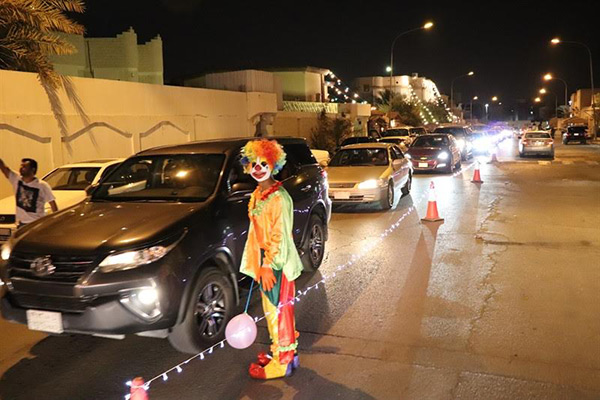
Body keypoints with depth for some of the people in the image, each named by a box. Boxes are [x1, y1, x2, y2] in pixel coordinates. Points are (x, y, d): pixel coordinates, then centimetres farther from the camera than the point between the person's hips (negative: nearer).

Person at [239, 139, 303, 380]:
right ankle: (279, 350, 34)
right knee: (270, 309, 19)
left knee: (279, 310, 1)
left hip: (277, 264, -9)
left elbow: (280, 236, -20)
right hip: (263, 263, 9)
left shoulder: (278, 197, -18)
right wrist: (258, 264, 16)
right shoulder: (256, 196, 9)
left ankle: (283, 362, 13)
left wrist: (270, 266, -21)